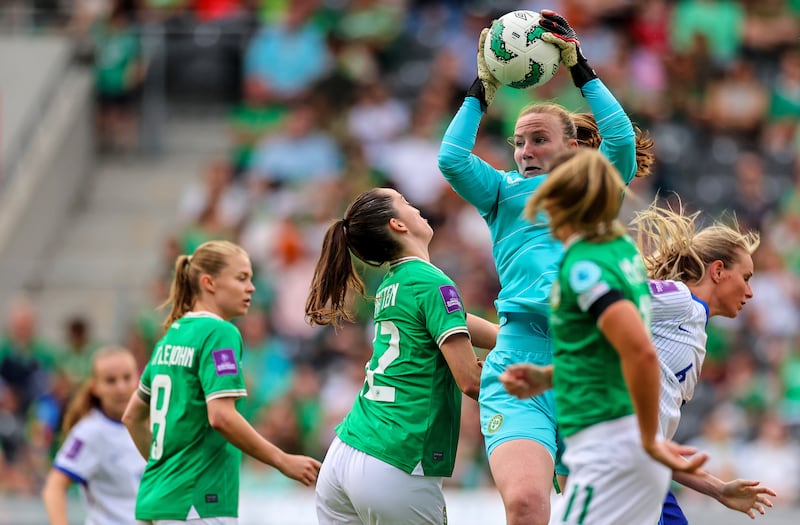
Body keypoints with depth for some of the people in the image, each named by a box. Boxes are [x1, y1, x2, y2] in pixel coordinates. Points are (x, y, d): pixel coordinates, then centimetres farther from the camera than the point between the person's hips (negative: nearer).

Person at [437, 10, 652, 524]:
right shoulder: (504, 191, 22)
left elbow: (622, 141, 3)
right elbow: (452, 159, 5)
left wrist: (581, 69, 2)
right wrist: (483, 91, 8)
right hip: (520, 368, -1)